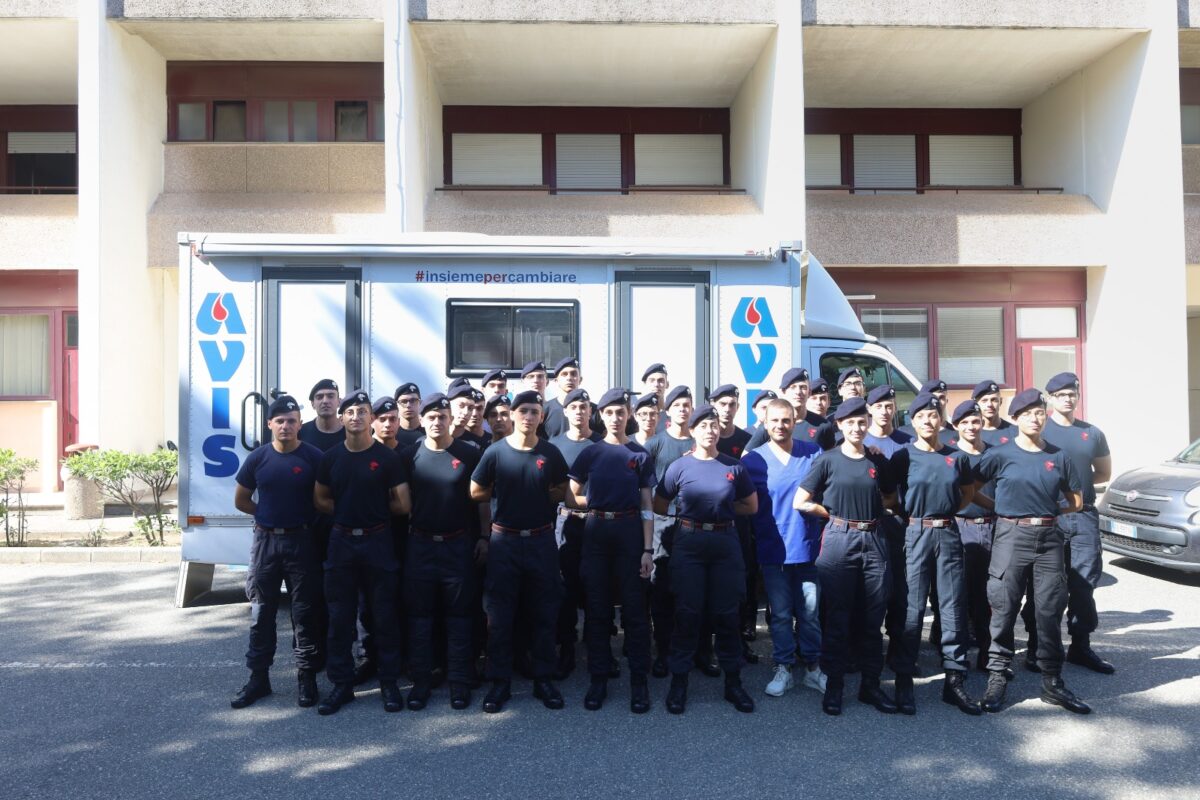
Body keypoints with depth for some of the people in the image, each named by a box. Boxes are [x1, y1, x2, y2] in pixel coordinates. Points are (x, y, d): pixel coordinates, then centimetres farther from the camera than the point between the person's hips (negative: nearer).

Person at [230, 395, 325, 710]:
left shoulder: (314, 457, -6)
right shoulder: (257, 458, 1)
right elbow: (241, 500, 12)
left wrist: (307, 518, -2)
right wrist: (270, 514, 6)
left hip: (301, 542, -2)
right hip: (265, 541, 3)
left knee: (305, 612, 4)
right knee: (262, 612, 9)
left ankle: (307, 678, 14)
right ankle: (258, 677, 20)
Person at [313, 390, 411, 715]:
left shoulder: (387, 457, -4)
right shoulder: (331, 457, 5)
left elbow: (403, 505, -6)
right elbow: (320, 500, 11)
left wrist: (375, 508, 1)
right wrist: (355, 508, 0)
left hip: (378, 542, -3)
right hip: (341, 542, 3)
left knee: (384, 615, 5)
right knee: (339, 616, 8)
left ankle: (389, 683, 17)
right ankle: (341, 684, 20)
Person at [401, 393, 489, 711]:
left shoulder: (469, 454, -2)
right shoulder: (410, 455, 2)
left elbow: (482, 500, 3)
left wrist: (483, 537, -1)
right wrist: (401, 537, 0)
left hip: (459, 545, -1)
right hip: (420, 544, 1)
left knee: (459, 615, 6)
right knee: (419, 615, 7)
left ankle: (459, 681, 15)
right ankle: (421, 681, 18)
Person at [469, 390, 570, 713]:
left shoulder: (550, 452, 1)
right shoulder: (496, 451, -4)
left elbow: (562, 489, 11)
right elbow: (476, 492, 3)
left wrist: (542, 498, -1)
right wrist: (506, 495, 1)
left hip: (541, 541, 1)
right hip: (504, 541, -1)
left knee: (543, 614, 9)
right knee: (500, 616, 5)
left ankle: (543, 679, 22)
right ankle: (500, 683, 18)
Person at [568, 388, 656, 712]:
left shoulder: (640, 455, 4)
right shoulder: (589, 453, 7)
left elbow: (646, 506, 1)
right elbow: (572, 497, 10)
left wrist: (648, 549, -5)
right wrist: (599, 503, 1)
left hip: (630, 531, -1)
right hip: (596, 531, 1)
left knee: (634, 609, 2)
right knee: (596, 609, 6)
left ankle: (639, 682, 11)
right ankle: (598, 679, 16)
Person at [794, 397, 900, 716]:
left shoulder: (878, 460, 9)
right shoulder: (828, 460, -1)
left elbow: (891, 499, 21)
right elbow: (800, 502, -4)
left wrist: (870, 508, 6)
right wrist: (836, 514, 1)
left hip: (873, 542, 3)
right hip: (839, 541, -3)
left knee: (872, 619, 9)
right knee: (837, 618, 3)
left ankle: (871, 685, 21)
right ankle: (833, 686, 15)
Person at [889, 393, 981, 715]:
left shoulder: (956, 457, 7)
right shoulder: (903, 456, -1)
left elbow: (969, 492, 20)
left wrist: (947, 510, 7)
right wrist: (912, 512, -4)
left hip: (948, 534, 3)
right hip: (915, 533, -3)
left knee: (953, 607, 5)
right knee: (912, 609, -1)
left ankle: (954, 680, 14)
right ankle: (904, 681, 8)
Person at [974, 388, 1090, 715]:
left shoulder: (1059, 457, 7)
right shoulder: (1001, 454, -2)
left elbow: (1076, 501, 16)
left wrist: (1047, 513, 8)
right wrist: (1001, 507, 5)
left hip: (1049, 539, 3)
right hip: (1011, 537, -3)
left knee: (1051, 611, 6)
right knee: (1004, 610, 1)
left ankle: (1052, 682, 18)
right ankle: (997, 679, 11)